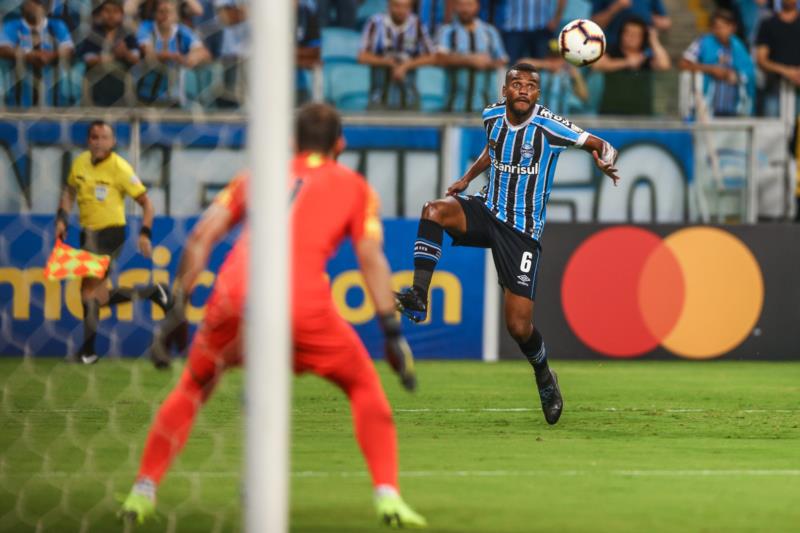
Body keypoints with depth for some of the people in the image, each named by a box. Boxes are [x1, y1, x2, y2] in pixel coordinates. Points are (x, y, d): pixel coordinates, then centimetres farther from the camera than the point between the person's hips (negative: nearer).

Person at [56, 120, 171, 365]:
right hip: (89, 233, 7)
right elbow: (69, 191, 21)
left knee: (89, 288, -14)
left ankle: (87, 351, -5)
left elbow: (146, 202, -8)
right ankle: (153, 292, 28)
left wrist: (145, 233, -18)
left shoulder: (120, 168, -12)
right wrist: (62, 218, 6)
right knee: (101, 297, 10)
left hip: (110, 233, -7)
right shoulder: (80, 162, 4)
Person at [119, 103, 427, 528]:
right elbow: (371, 258, 8)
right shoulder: (353, 186, 22)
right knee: (364, 386, 18)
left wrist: (178, 309, 16)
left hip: (233, 300, 2)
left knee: (193, 388, 24)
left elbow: (201, 237, 16)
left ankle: (144, 490, 14)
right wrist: (392, 333, 7)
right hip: (304, 303, -2)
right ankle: (386, 494, 5)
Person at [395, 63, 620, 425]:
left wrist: (603, 159, -32)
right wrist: (468, 177, 14)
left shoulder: (549, 126, -13)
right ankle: (418, 297, -32)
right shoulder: (493, 117, 2)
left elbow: (602, 146, -9)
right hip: (487, 211, 4)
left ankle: (544, 377, 26)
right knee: (434, 210, -30)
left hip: (522, 230, -4)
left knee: (519, 327, -5)